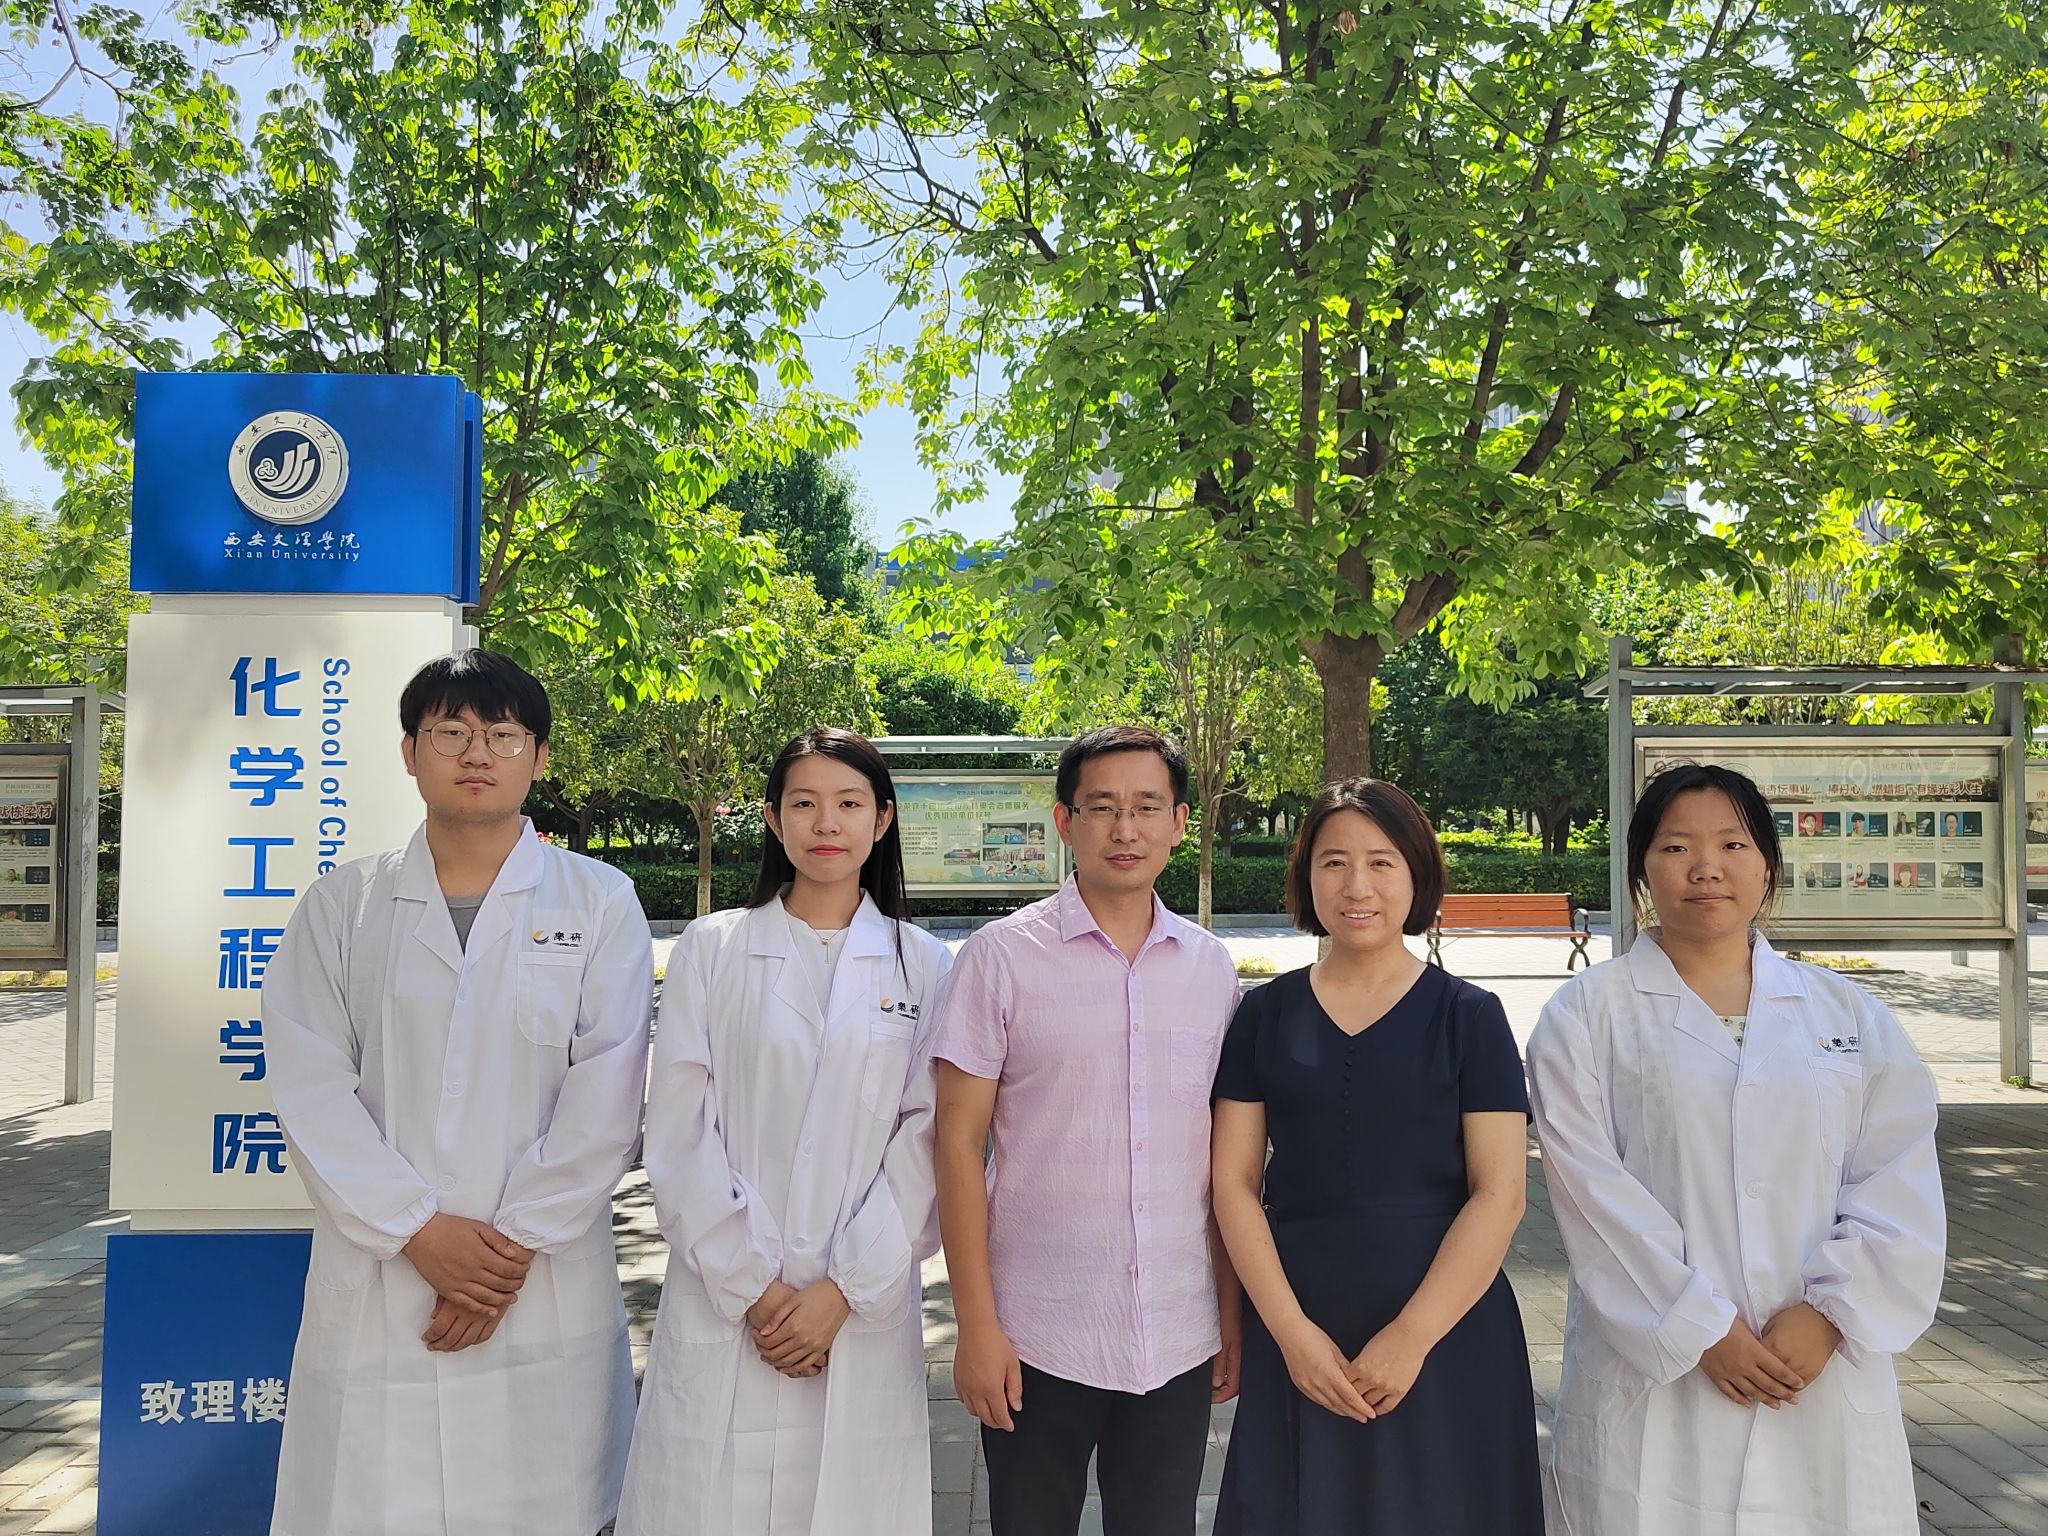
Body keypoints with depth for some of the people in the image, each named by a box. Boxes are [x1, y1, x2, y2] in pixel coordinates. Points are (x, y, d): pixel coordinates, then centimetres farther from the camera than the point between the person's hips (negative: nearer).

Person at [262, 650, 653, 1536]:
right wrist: (417, 1230, -10)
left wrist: (517, 1243, -9)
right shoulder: (343, 905, 7)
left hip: (546, 1292, -1)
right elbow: (310, 1087, -1)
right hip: (372, 1287, 1)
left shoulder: (600, 904, 2)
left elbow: (606, 1097, -3)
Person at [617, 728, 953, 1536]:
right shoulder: (711, 948, 2)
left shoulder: (922, 964, 3)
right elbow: (680, 1135, -2)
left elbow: (926, 1140, -1)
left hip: (866, 1310, 1)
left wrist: (843, 1291, -8)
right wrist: (753, 1287, -7)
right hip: (724, 1305, 0)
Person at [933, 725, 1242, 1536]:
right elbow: (959, 1145, -6)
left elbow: (1224, 1156, 10)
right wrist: (977, 1327, -8)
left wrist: (1234, 1314, 8)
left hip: (1180, 1343, 3)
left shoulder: (1212, 966, 4)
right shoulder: (1001, 957, -6)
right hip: (1038, 1342, -3)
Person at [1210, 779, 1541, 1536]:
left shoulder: (1468, 1015, -2)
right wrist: (1291, 1329, -9)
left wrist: (1411, 1337, -13)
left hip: (1448, 1331, -1)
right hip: (1297, 1332, 1)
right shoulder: (1265, 1013, 2)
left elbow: (1499, 1194, -7)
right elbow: (1234, 1182, 0)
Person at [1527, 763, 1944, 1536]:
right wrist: (1701, 1331, -13)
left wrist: (1830, 1312, -10)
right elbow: (1594, 1191, -8)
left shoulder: (1849, 1012, 9)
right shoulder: (1587, 1014, 0)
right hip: (1655, 1372, -2)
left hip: (1826, 1377, 3)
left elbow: (1899, 1182, 2)